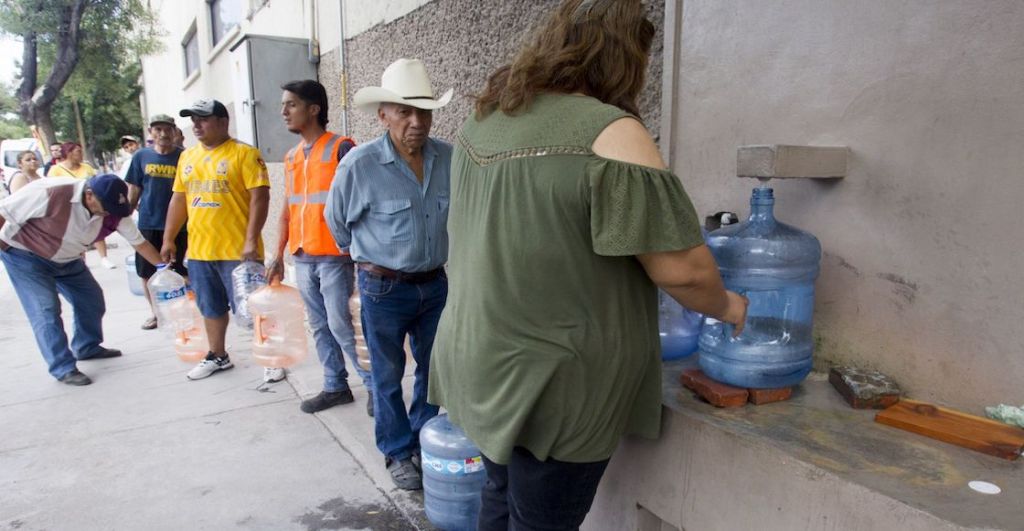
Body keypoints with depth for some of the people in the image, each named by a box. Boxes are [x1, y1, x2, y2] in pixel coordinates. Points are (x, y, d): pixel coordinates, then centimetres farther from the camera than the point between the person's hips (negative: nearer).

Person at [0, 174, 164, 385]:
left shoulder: (113, 211, -19)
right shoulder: (51, 193, -36)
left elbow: (139, 242, -11)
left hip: (66, 258, 6)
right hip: (24, 253, -6)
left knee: (91, 299, 9)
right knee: (46, 310, -12)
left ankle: (87, 348, 30)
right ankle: (63, 368, -3)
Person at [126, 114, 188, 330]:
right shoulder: (141, 156, 4)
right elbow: (134, 191, 9)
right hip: (147, 223, 3)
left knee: (179, 271, 2)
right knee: (146, 272, 11)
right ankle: (156, 312, 28)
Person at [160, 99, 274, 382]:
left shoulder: (244, 153, -8)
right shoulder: (187, 157, 13)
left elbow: (259, 197, -14)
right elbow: (178, 199, 18)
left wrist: (251, 240, -20)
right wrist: (168, 239, 15)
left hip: (237, 250, -6)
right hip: (198, 250, 7)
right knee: (211, 308, 17)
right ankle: (218, 356, 33)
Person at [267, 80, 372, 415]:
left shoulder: (341, 148, -8)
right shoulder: (291, 157, 13)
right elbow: (288, 209, 17)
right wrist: (278, 256, 15)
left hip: (334, 256, -7)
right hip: (302, 258, 7)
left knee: (341, 325, -5)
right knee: (319, 326, 12)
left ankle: (374, 384, 10)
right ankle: (336, 387, 24)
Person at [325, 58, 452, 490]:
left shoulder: (448, 158, -7)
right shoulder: (359, 164, -16)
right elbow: (337, 221, 1)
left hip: (435, 283, 4)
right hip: (384, 288, -3)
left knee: (434, 369, 17)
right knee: (388, 374, 10)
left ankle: (425, 440, 38)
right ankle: (398, 452, 29)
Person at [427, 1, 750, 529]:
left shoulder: (482, 120, 4)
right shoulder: (609, 134, -20)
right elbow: (681, 267, -19)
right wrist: (727, 308, 1)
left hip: (480, 360, 7)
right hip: (551, 383, -7)